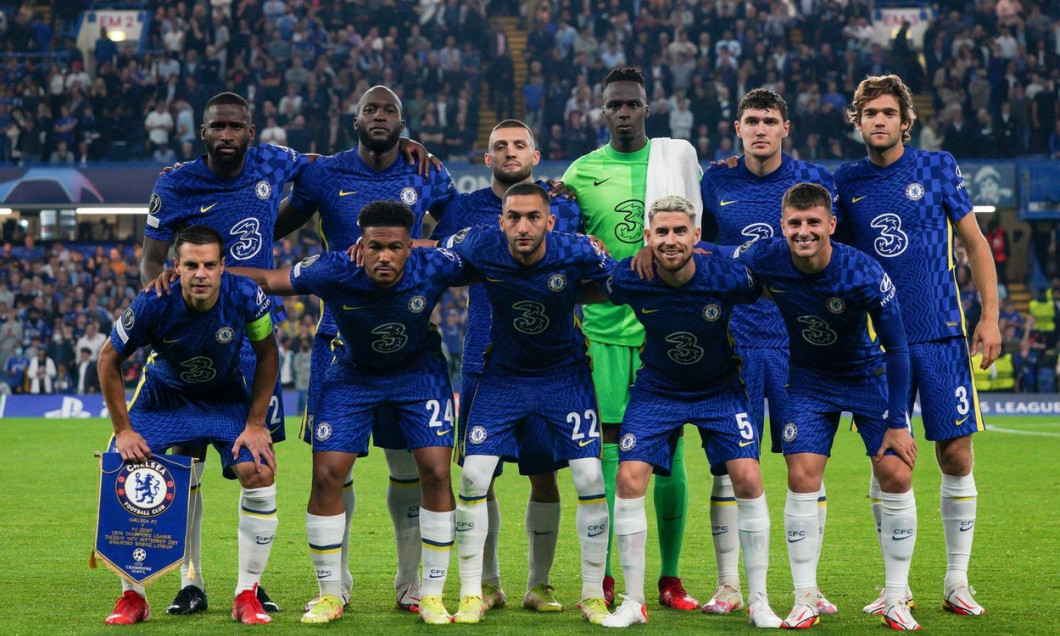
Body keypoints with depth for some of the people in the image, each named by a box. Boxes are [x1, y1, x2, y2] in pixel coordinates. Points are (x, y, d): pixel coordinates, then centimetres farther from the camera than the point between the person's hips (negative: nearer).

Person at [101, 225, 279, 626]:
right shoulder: (154, 305, -30)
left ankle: (247, 595, -4)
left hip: (226, 397, 0)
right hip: (163, 396, 0)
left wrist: (255, 424, -13)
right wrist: (123, 430, -14)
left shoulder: (246, 296, -28)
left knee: (260, 474, -19)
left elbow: (267, 354, -9)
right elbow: (109, 359, -13)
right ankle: (132, 596, 3)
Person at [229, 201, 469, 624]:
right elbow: (268, 280, -20)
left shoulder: (432, 269, -28)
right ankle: (331, 594, 9)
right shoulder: (333, 272, -30)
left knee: (435, 473, -11)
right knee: (327, 476, -8)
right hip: (353, 375, 0)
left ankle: (432, 595, 3)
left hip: (419, 372, 0)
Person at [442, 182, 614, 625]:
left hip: (565, 373, -1)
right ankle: (471, 595, 5)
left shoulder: (577, 253, -23)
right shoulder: (479, 248, -20)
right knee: (473, 477, -9)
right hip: (504, 374, 1)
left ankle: (593, 596, 7)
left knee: (590, 479, -9)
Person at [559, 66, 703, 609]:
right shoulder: (581, 172, 7)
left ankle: (671, 578, 10)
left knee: (670, 451, 1)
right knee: (607, 445, -1)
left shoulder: (676, 156, 6)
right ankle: (602, 576, 7)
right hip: (606, 325, 0)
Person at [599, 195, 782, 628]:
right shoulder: (628, 279, -22)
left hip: (720, 388, -1)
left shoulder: (727, 278, -26)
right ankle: (633, 602, 2)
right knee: (629, 478, -12)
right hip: (657, 389, 1)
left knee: (748, 478, -13)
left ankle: (759, 602, 0)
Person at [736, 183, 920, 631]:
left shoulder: (864, 274, -29)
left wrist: (897, 422, -17)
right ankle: (805, 601, 0)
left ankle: (895, 601, 4)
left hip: (869, 374, -1)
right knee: (802, 478, -11)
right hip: (809, 379, 1)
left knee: (896, 475, -9)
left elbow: (896, 349, -18)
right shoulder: (764, 259, -23)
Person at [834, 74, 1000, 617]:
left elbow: (975, 243, 6)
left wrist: (990, 316, -1)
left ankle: (957, 582, 9)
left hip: (941, 334, -1)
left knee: (956, 456, -2)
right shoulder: (846, 182, 6)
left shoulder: (937, 168, 3)